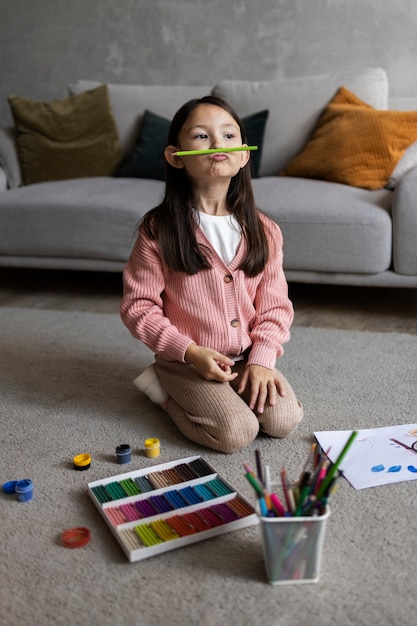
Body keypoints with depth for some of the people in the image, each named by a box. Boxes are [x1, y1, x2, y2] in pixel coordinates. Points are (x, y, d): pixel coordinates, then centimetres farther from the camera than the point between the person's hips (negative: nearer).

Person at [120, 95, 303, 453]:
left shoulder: (263, 231, -3)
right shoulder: (158, 231, -14)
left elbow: (275, 304, 2)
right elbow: (137, 306, -11)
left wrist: (262, 359, -12)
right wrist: (190, 352, -18)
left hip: (249, 355, 4)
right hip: (186, 359, -4)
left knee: (285, 420, -12)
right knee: (236, 432, -18)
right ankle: (163, 389, 8)